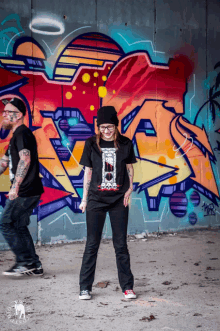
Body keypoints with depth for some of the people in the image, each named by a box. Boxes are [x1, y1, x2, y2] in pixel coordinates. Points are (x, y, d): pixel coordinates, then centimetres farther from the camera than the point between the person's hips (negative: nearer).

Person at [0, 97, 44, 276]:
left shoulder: (22, 133, -11)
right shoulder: (16, 136, 21)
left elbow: (25, 160, -24)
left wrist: (15, 186, -26)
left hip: (25, 191, -10)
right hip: (26, 191, 10)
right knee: (19, 226, 13)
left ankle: (25, 262, -1)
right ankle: (34, 265, 16)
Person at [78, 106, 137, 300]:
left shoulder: (125, 144, 3)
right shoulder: (92, 144, 2)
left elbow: (130, 169, 11)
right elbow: (88, 172, 6)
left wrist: (129, 190, -3)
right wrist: (84, 198, 5)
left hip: (119, 199, 0)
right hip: (96, 198, 0)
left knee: (121, 244, 5)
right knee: (92, 244, 2)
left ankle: (127, 286, 14)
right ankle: (85, 287, 11)